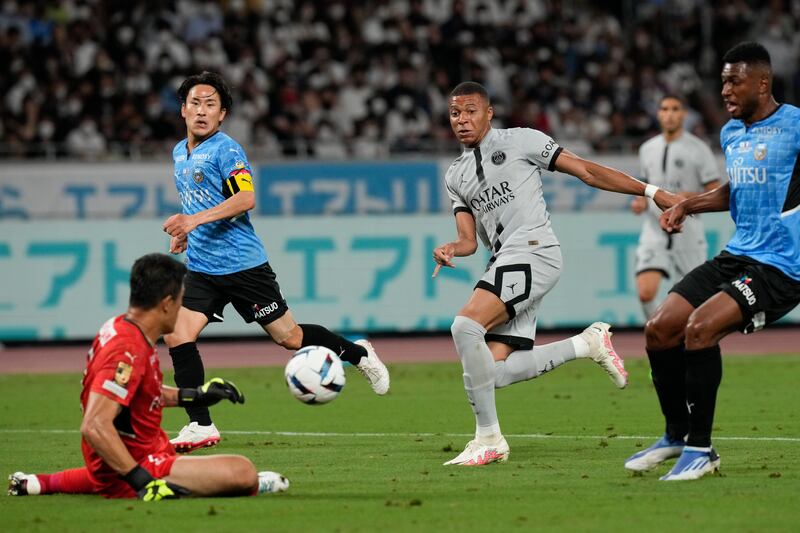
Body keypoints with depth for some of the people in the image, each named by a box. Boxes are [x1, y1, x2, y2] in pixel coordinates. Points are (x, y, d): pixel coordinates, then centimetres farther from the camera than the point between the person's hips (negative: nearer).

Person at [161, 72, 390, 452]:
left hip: (242, 263, -7)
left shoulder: (225, 149, -12)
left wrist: (195, 220, -34)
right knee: (176, 335, -12)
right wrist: (184, 232, 14)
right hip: (201, 269, 7)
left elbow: (246, 198, -25)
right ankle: (201, 427, -6)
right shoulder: (180, 153, 13)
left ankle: (358, 354, 31)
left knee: (288, 337, 4)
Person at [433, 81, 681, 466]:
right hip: (504, 264, 8)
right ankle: (587, 344, 12)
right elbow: (469, 240, 17)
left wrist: (652, 192, 1)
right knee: (494, 372, -6)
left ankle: (488, 438, -20)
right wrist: (449, 250, -8)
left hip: (533, 252, -8)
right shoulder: (455, 176, 22)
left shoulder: (520, 141, 4)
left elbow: (586, 171, 4)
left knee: (466, 325, -26)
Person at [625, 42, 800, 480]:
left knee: (699, 327, -25)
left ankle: (701, 448, -12)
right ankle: (677, 435, 21)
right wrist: (688, 205, 17)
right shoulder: (730, 133, 13)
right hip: (735, 257, 8)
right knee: (659, 329, 0)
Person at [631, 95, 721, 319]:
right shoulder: (647, 149, 11)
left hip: (687, 232, -3)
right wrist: (641, 202, 4)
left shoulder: (698, 149, -3)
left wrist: (689, 196, -21)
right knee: (645, 293, -15)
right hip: (654, 231, 3)